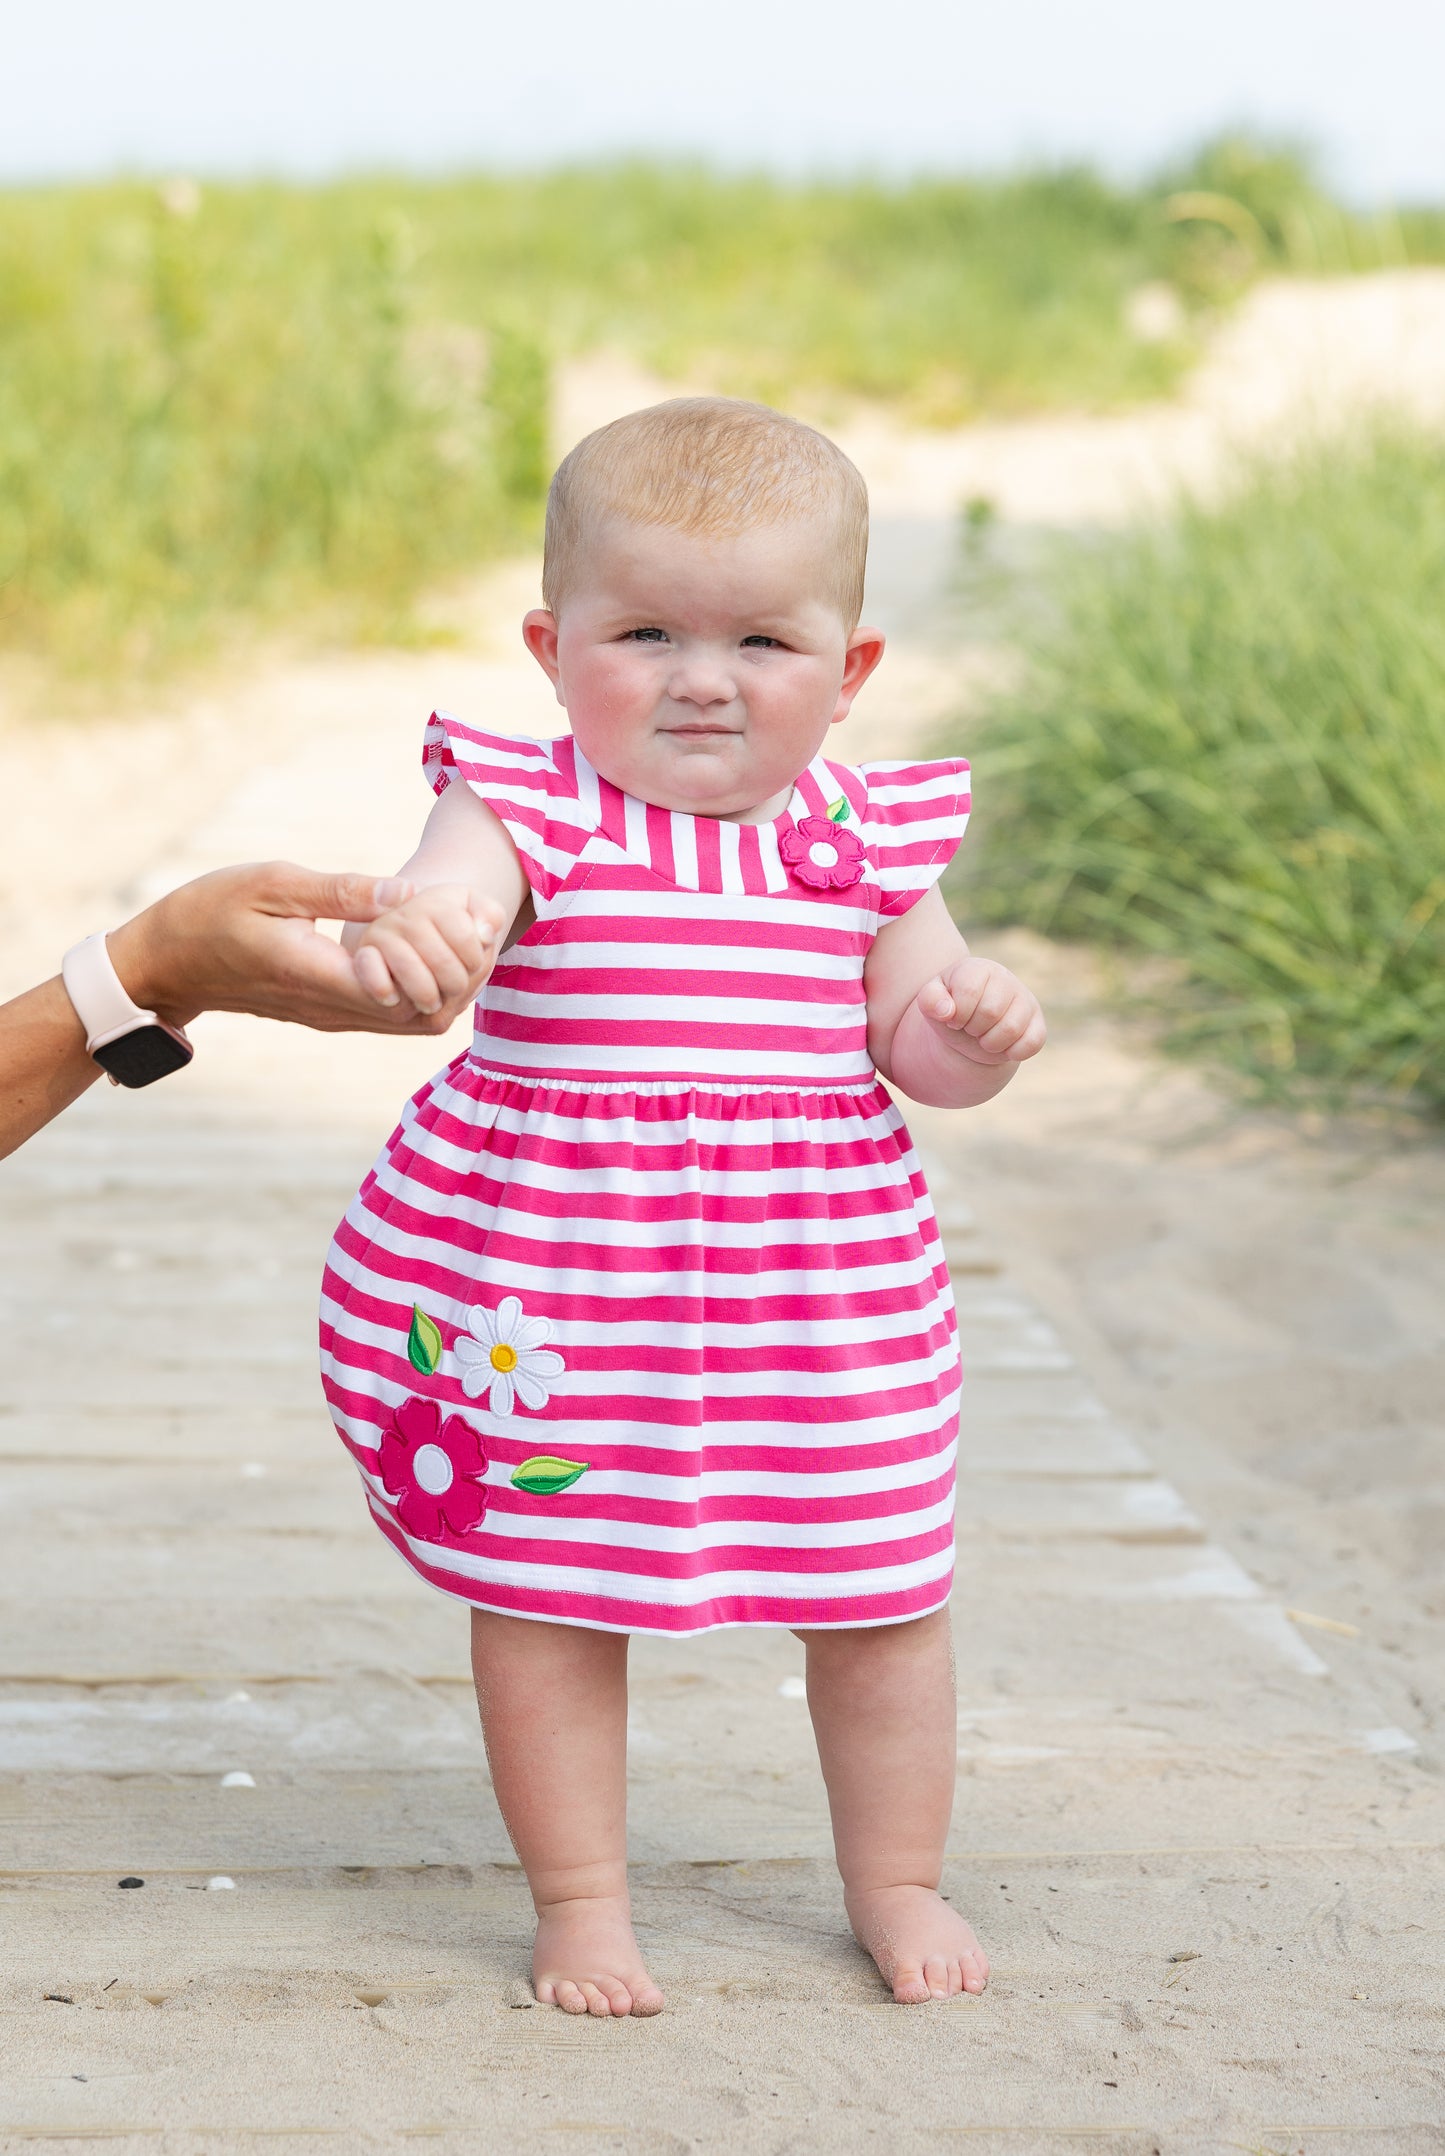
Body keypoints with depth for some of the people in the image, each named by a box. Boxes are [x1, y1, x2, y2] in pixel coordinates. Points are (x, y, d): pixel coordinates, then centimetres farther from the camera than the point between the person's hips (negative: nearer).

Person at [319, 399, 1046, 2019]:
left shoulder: (864, 836, 2)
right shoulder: (527, 809, -8)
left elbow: (918, 1049, 8)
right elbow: (439, 913, -28)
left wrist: (978, 1032, -14)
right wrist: (389, 939, -51)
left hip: (818, 1270, 3)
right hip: (553, 1262, -2)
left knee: (879, 1590, 10)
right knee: (548, 1595, 6)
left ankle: (895, 1883, 32)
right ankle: (580, 1901, 25)